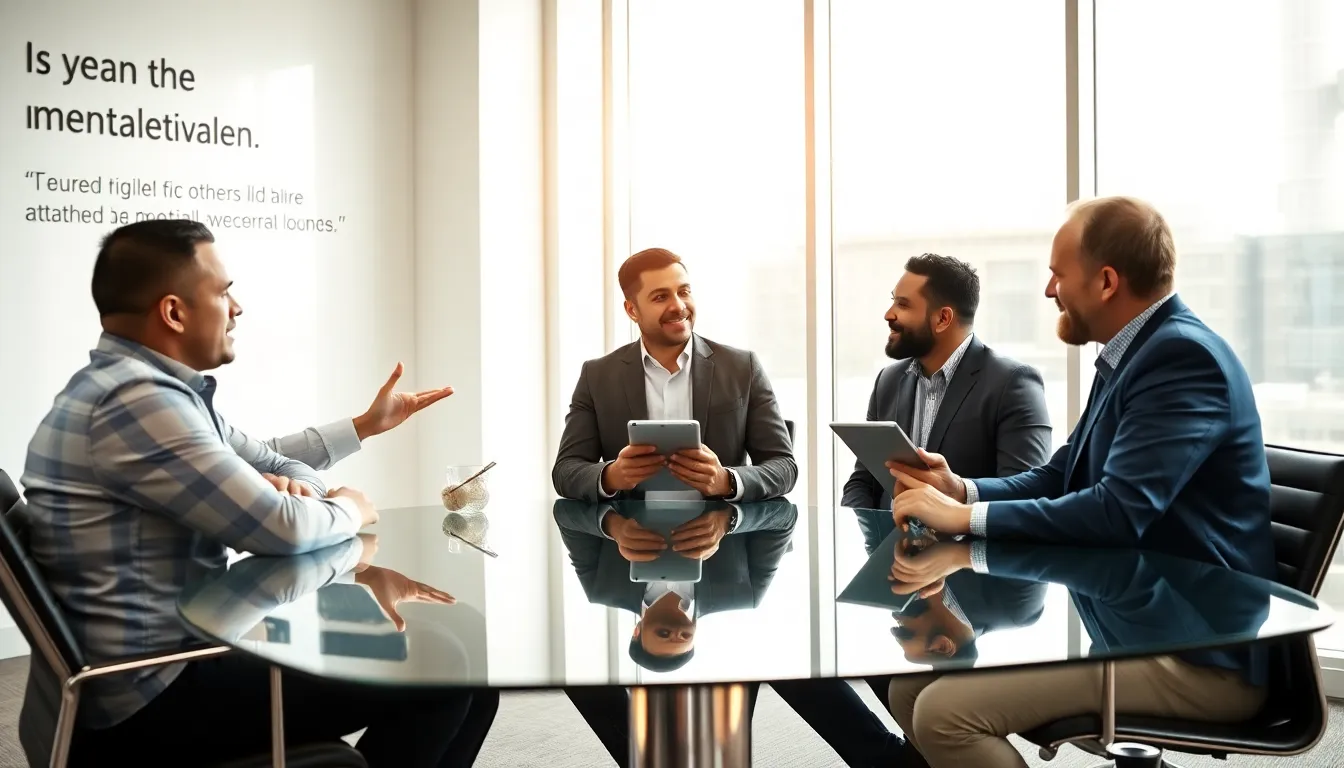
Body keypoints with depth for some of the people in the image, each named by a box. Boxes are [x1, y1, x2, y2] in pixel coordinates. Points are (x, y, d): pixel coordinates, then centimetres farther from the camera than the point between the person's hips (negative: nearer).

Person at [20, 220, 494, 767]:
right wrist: (349, 508, -4)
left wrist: (366, 425, 10)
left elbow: (263, 462, 24)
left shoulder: (159, 387, 10)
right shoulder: (138, 400, -23)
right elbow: (281, 528, -25)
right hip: (154, 692, -11)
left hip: (175, 649, 11)